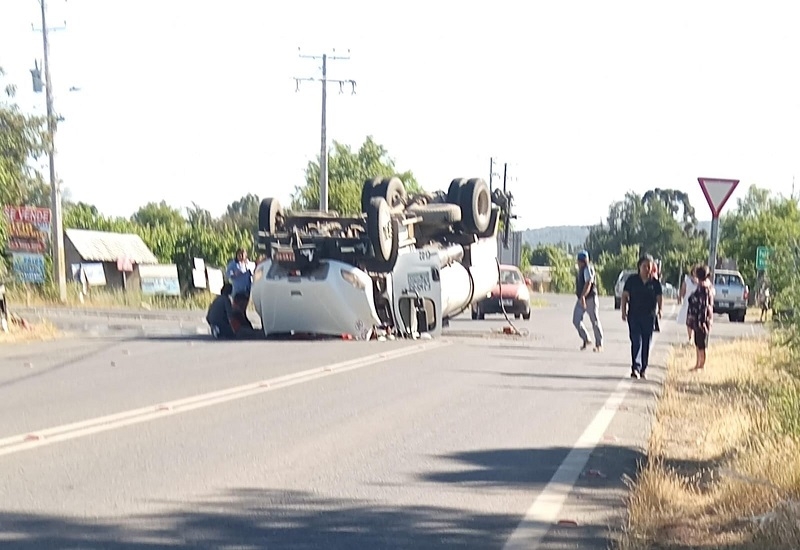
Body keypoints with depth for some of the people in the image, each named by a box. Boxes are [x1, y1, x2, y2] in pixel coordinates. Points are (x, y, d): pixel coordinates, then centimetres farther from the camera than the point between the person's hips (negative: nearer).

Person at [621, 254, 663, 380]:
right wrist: (624, 311, -3)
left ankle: (643, 369, 17)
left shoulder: (655, 283, 3)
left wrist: (659, 309, -10)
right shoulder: (632, 280, 1)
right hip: (634, 316, -2)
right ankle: (635, 368, -16)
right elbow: (625, 296, 4)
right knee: (636, 341, -12)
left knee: (647, 343, 7)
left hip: (649, 317, 2)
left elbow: (659, 298, 7)